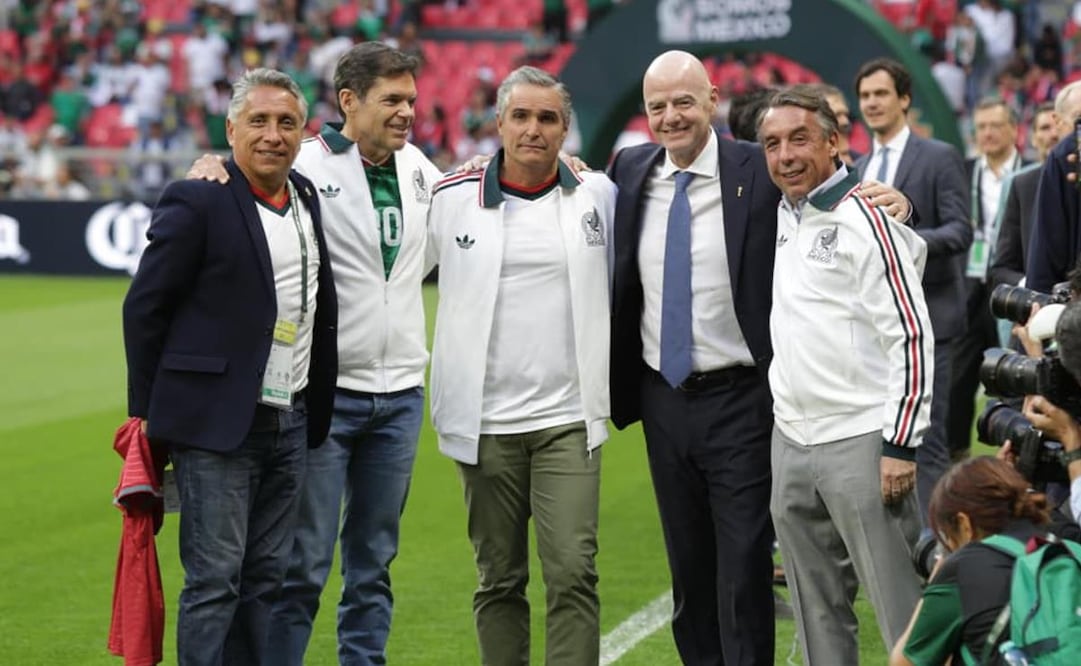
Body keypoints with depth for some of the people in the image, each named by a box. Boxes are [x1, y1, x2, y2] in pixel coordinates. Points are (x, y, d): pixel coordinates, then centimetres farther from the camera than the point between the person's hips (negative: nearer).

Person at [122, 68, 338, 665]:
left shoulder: (309, 200, 11)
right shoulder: (198, 202, -10)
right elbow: (143, 308, -6)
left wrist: (316, 411, 15)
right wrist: (146, 413, -4)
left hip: (290, 424, 7)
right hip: (216, 424, -7)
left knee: (264, 578, 10)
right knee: (215, 581, -6)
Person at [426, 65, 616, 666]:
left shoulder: (598, 195, 4)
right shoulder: (452, 198, 1)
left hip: (568, 419, 0)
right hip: (485, 424, 0)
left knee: (573, 573, -10)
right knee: (499, 581, 7)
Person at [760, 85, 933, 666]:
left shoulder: (863, 218, -11)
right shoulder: (784, 214, 10)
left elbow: (911, 335, -14)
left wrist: (900, 445, -17)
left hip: (860, 440, -8)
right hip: (790, 439, 8)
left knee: (902, 607, -8)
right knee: (817, 612, 12)